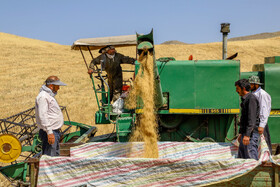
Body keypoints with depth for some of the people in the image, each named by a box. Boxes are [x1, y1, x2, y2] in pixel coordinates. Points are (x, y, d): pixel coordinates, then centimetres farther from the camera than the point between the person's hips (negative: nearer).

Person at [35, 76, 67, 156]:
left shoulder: (49, 95, 19)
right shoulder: (43, 96, -14)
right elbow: (42, 116, -22)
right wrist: (49, 132, -26)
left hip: (55, 131, 11)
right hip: (50, 132, -11)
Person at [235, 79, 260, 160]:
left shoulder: (251, 98, -12)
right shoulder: (244, 99, 18)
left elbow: (252, 119, -20)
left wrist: (247, 135, -24)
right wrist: (241, 133, 26)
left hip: (251, 134, -10)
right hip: (245, 133, 10)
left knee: (252, 158, -9)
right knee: (240, 158, 10)